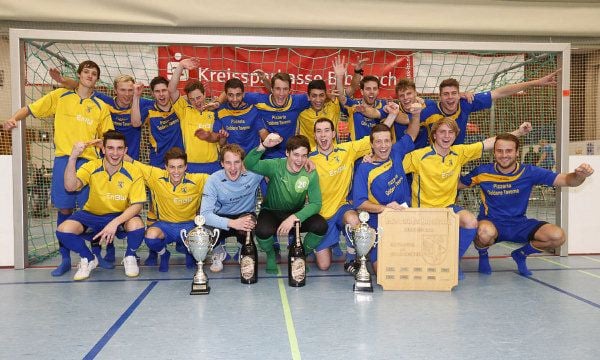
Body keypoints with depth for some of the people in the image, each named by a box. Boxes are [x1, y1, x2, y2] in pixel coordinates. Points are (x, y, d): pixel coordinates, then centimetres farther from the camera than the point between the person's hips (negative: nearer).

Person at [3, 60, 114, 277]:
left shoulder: (101, 106, 11)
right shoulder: (59, 96, 10)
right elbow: (30, 109, 10)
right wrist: (14, 119, -8)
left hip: (88, 161, 0)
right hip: (63, 159, 0)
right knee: (64, 209, 3)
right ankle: (65, 259, 14)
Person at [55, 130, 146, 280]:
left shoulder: (133, 172, -16)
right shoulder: (91, 167, -14)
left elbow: (137, 205, -17)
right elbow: (70, 186, -30)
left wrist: (115, 223, -32)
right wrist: (73, 157, -42)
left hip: (121, 215, -1)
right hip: (92, 214, 2)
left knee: (137, 225, -34)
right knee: (63, 230, -23)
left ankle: (130, 257, 2)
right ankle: (88, 259, 8)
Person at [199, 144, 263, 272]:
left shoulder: (254, 173, -18)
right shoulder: (214, 180, -20)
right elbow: (205, 213, -29)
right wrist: (232, 223, -44)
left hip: (246, 215, 0)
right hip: (222, 218, 0)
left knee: (248, 224, -36)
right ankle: (218, 252, 7)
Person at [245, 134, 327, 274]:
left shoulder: (310, 173, -14)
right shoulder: (275, 166, -19)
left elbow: (316, 203, -17)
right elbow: (249, 165, -34)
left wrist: (294, 218, -31)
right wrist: (263, 146, -51)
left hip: (297, 213, 2)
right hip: (272, 212, -2)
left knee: (321, 226, -25)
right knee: (263, 231, -35)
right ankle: (270, 255, 5)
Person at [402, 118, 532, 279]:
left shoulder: (459, 152, 2)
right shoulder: (418, 156, -12)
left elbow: (490, 143, 8)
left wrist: (518, 132, 4)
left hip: (448, 206, 4)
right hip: (423, 210, -4)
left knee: (471, 222, -26)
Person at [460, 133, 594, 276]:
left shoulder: (529, 172, -8)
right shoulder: (483, 172, -10)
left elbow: (565, 180, -12)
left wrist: (580, 175, -33)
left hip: (519, 224, 3)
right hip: (491, 223, -3)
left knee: (558, 236, -19)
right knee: (485, 232, -40)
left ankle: (521, 254, 13)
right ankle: (483, 255, 1)